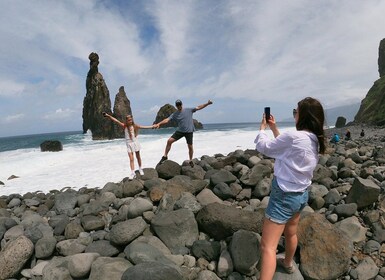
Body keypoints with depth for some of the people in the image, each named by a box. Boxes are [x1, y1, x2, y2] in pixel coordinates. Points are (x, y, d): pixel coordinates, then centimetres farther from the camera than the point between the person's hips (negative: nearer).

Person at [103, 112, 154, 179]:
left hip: (135, 142, 2)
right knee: (131, 159, -6)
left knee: (138, 157, 12)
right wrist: (108, 116, -24)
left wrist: (152, 126, 12)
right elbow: (116, 121, -15)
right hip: (129, 144, -2)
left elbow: (143, 127, 9)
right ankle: (132, 172, -5)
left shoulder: (135, 126, 0)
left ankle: (140, 169, 28)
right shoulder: (124, 126, -6)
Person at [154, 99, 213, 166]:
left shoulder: (189, 110, 1)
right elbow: (167, 120, -6)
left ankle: (191, 161, 20)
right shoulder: (174, 114, 3)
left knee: (190, 146, 0)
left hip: (189, 131, -1)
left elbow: (198, 107, 1)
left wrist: (207, 103, -7)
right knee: (169, 141, -8)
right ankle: (165, 156, 5)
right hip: (180, 131, 2)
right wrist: (159, 123, -20)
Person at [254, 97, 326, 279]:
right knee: (291, 233, 31)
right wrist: (274, 128, 14)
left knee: (267, 246, -5)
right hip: (301, 194, 9)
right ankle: (288, 263, 54)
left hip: (285, 195, -9)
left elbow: (263, 147, -11)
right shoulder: (315, 140, 2)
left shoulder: (293, 137, -24)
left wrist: (263, 127, 6)